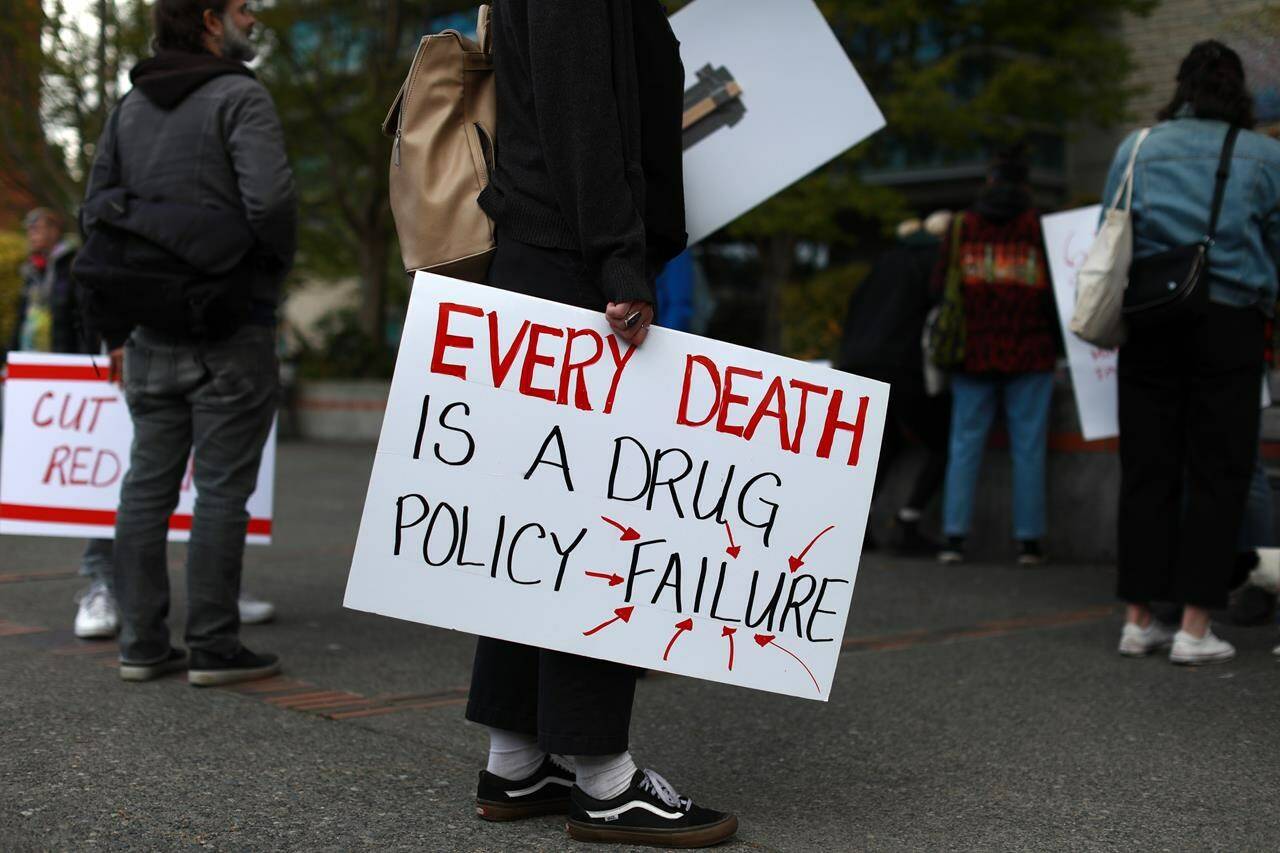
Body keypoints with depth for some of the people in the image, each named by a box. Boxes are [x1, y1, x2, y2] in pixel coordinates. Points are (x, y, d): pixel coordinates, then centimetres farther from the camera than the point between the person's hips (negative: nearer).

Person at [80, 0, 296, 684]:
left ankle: (141, 643, 15)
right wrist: (275, 269, -2)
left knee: (148, 482, 10)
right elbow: (270, 198, -22)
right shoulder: (241, 98, -8)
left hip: (151, 334, 6)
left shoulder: (131, 107, 13)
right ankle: (214, 647, 3)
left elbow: (97, 212, 12)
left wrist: (116, 329, 15)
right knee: (222, 488, -1)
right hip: (231, 333, -6)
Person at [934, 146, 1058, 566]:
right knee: (1028, 448, 3)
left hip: (973, 353, 2)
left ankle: (954, 536, 2)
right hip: (1029, 354, -2)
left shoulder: (962, 225, 6)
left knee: (965, 444, 6)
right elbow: (1056, 288, 1)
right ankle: (1029, 540, 3)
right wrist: (1056, 344, 13)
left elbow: (940, 284, 9)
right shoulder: (1040, 226, 0)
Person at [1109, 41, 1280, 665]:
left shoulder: (1137, 148, 8)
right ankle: (1194, 629, 0)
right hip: (1229, 323, -2)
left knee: (1146, 471, 7)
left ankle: (1138, 620, 10)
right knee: (1218, 474, 2)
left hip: (1150, 325, 2)